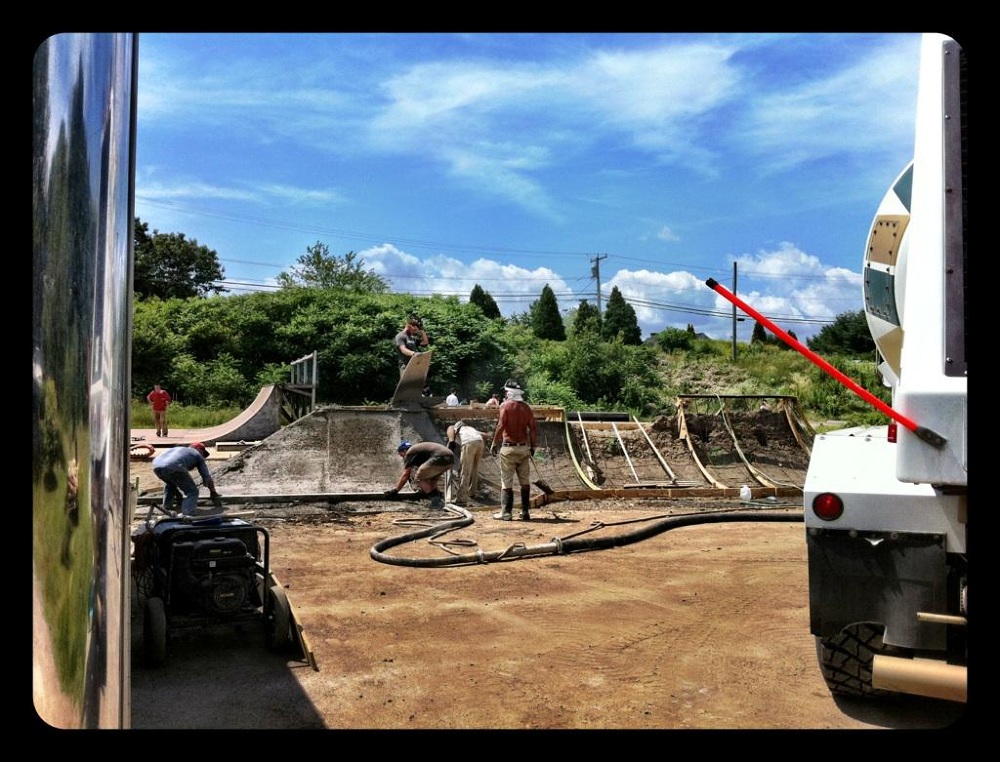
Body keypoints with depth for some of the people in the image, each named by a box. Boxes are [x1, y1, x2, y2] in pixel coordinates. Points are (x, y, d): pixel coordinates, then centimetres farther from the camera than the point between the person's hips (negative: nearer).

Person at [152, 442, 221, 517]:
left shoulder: (178, 449, 43)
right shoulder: (197, 455, 28)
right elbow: (207, 477, 26)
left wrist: (177, 494, 60)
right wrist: (213, 492, 42)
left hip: (156, 465, 7)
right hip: (173, 467, -7)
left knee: (169, 484, 39)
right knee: (192, 492, 6)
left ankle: (166, 507, 35)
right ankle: (188, 514, -12)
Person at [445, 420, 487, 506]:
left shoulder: (453, 427, 31)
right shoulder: (470, 428, 44)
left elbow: (450, 429, 4)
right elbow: (486, 435, 35)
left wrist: (451, 442, -9)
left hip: (469, 443, -5)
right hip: (480, 442, 5)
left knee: (464, 472, -3)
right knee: (474, 469, 24)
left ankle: (462, 499, -7)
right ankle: (472, 491, 40)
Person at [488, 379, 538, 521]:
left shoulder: (506, 406, -6)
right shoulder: (526, 407, 7)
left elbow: (500, 426, -13)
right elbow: (533, 428, 5)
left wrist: (494, 444, -6)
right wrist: (533, 446, 13)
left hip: (508, 447, -4)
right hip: (523, 448, 4)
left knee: (507, 482, 1)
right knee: (525, 482, 11)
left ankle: (506, 513, 0)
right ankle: (525, 513, 12)